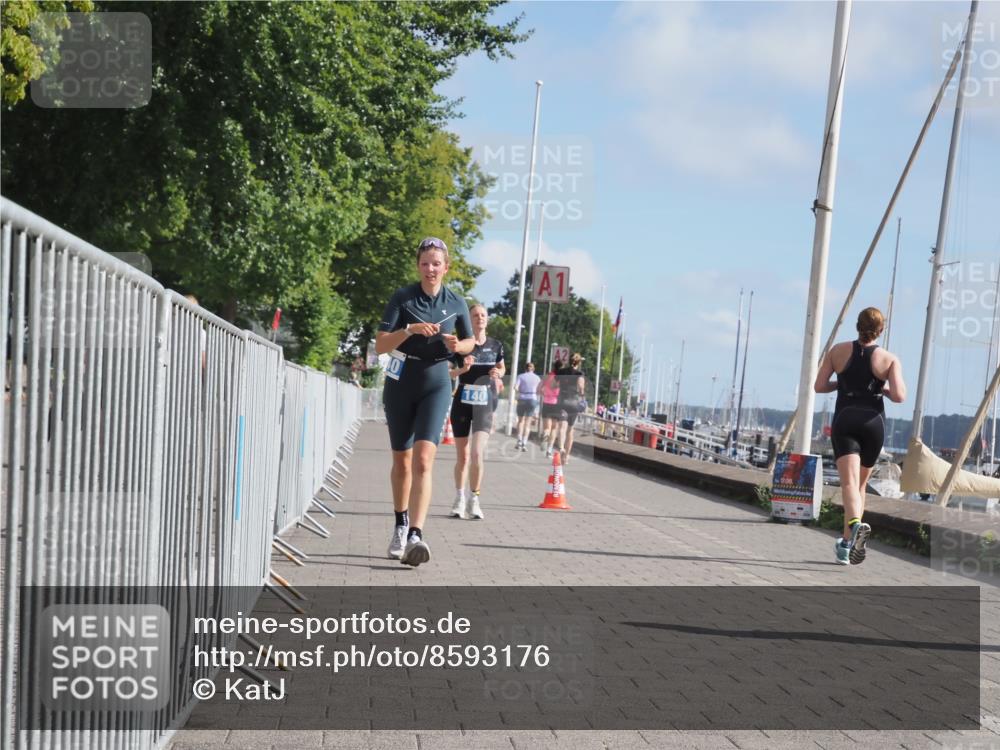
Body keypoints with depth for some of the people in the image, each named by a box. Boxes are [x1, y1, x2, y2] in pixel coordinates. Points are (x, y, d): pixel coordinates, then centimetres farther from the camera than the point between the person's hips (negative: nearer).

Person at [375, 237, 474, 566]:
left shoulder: (456, 303, 1)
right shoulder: (402, 298, -5)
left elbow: (470, 341, 16)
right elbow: (380, 345, -12)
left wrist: (457, 345, -7)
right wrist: (410, 330, -27)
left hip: (436, 384, 0)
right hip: (400, 383, 1)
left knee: (423, 459, -17)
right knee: (401, 461, 12)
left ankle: (415, 535, -25)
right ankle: (401, 527, 33)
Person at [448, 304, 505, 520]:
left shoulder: (495, 345, 4)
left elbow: (502, 368, 20)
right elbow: (446, 372, -1)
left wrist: (498, 373, -3)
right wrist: (463, 369, -19)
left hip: (485, 405, 0)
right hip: (462, 403, 0)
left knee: (477, 454, -14)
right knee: (462, 457, 7)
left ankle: (474, 500, -3)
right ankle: (459, 498, 24)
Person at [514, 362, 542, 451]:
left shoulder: (521, 376, 4)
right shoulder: (537, 378, 7)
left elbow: (515, 387, -9)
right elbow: (539, 391, -2)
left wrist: (518, 392, 8)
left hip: (522, 399, 0)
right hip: (533, 399, 0)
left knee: (521, 420, 16)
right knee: (528, 423, 4)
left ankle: (519, 441, 5)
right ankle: (524, 443, -3)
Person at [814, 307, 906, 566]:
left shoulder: (838, 351, 4)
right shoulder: (890, 359, 1)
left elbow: (819, 386, 4)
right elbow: (899, 396, -10)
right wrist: (883, 389, 11)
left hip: (844, 420, -1)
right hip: (873, 421, 1)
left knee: (849, 483, -13)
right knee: (861, 484, 16)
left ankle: (856, 524, -42)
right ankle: (847, 544, 22)